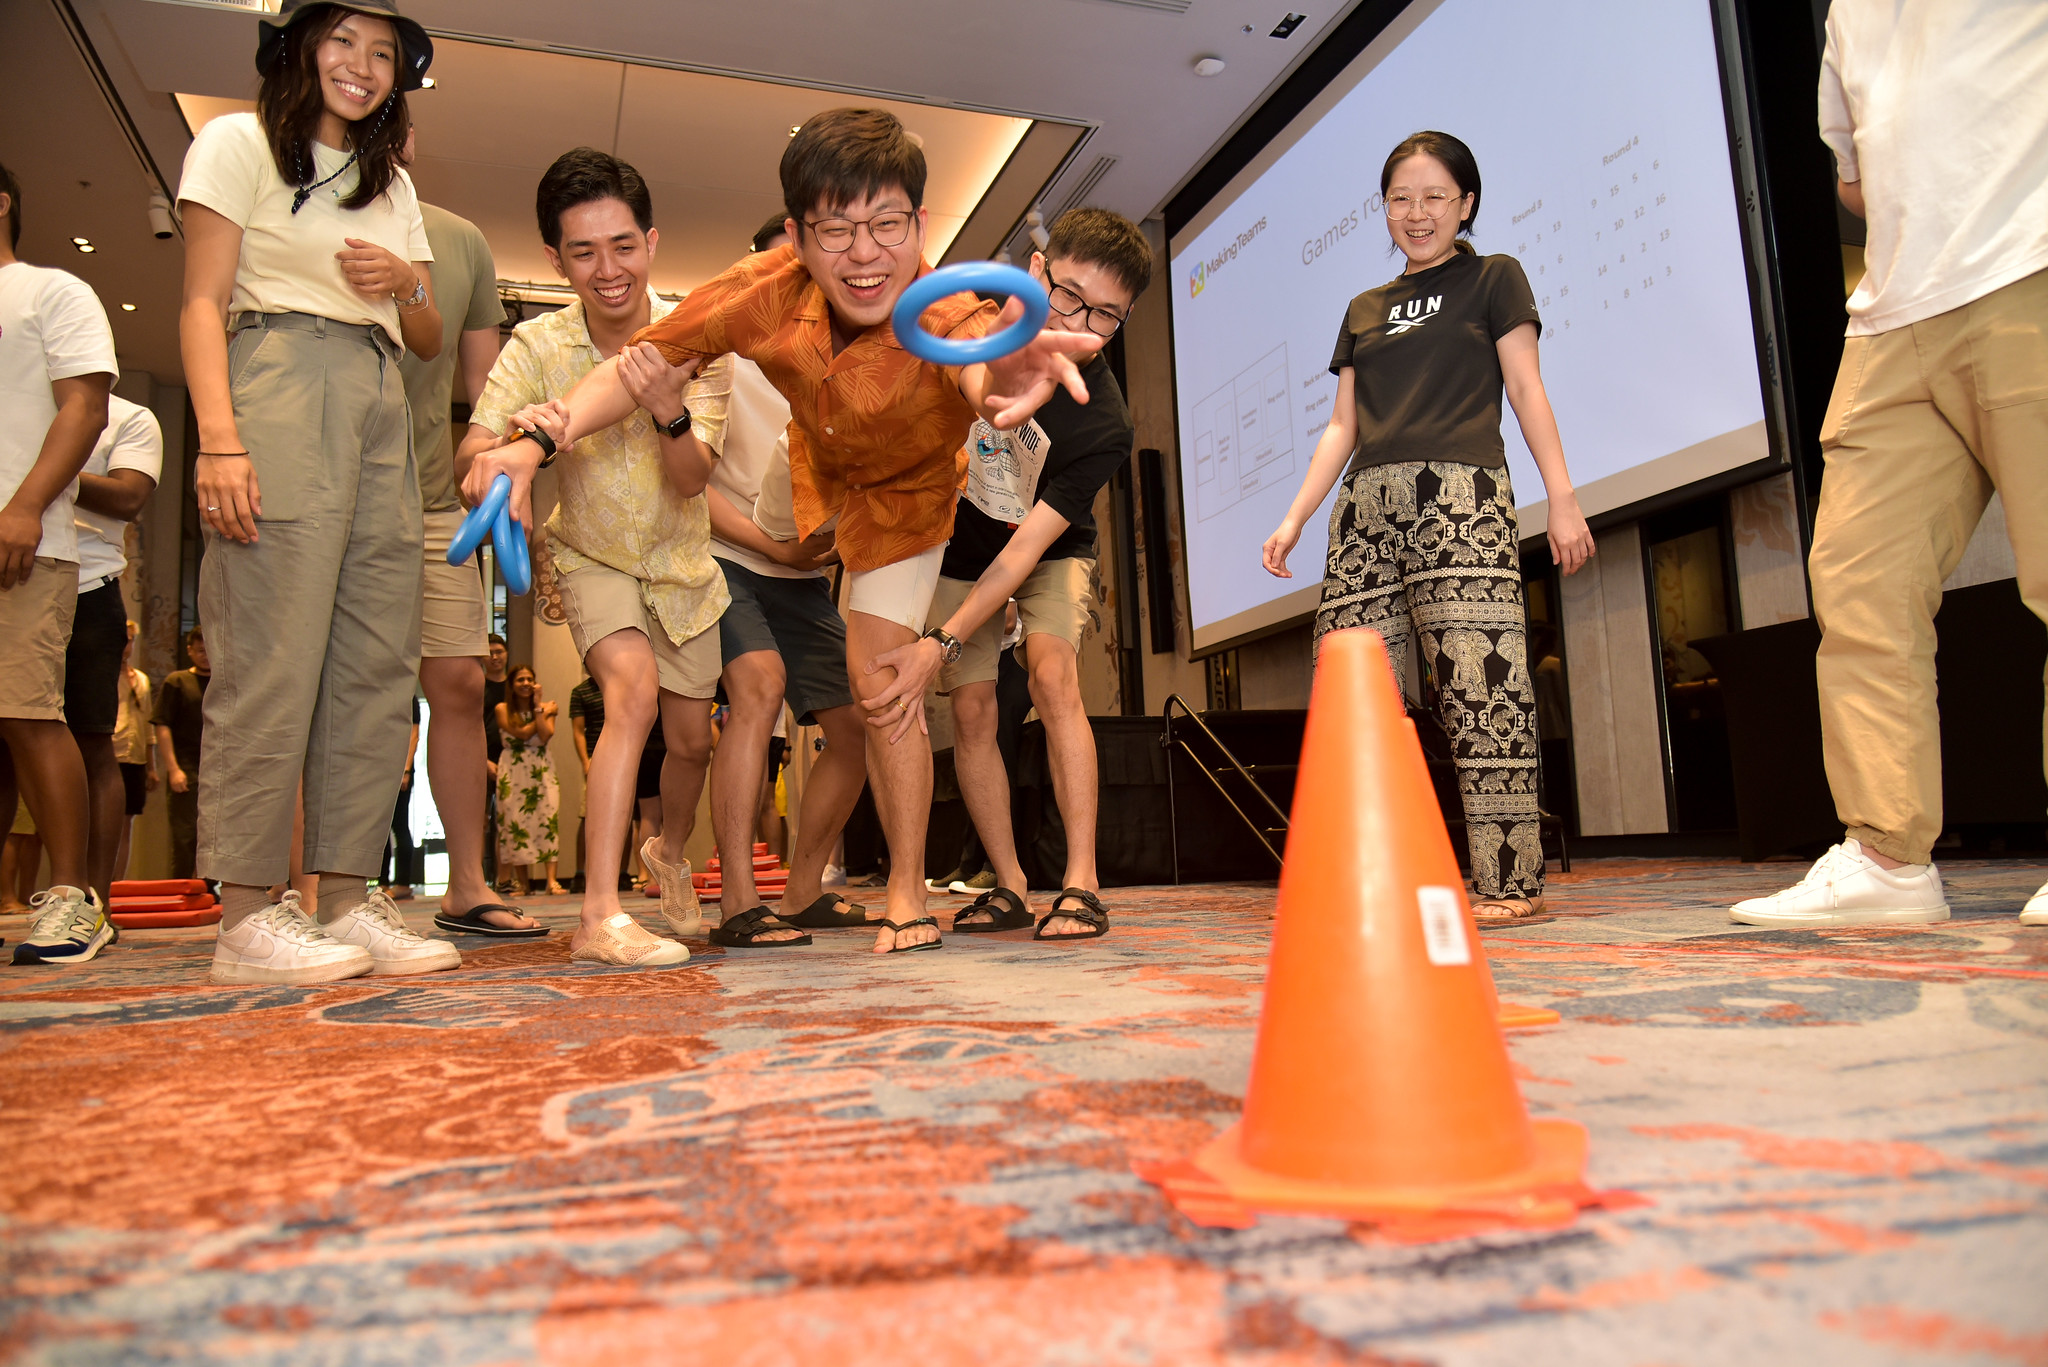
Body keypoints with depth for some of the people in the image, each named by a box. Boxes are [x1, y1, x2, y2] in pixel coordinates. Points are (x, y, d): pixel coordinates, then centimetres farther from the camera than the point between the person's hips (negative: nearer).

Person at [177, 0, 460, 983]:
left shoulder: (393, 184, 26)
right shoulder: (239, 143, 10)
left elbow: (429, 340, 24)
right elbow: (203, 304, -1)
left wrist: (403, 287, 0)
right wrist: (219, 438, -15)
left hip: (380, 411, 6)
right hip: (279, 392, -6)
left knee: (377, 660, -1)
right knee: (273, 654, -12)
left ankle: (348, 896, 3)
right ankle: (247, 913, -8)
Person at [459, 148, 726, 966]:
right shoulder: (537, 346, -18)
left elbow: (692, 482, -22)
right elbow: (471, 457, -27)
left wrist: (669, 414, -42)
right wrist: (508, 442, -49)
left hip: (680, 562, 2)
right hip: (590, 558, -2)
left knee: (691, 738, 8)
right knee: (634, 689, -28)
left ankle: (673, 861, 41)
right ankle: (600, 917, -27)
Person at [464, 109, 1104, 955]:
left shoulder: (946, 315, -41)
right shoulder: (770, 289, -31)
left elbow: (979, 364, -65)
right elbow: (643, 360, -20)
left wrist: (1009, 378, -90)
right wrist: (538, 444, -33)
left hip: (904, 487, -4)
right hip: (813, 467, 4)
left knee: (878, 677, -13)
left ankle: (906, 895, 2)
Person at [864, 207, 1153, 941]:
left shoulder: (1104, 426, -31)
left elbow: (1027, 547, -32)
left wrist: (941, 644, -38)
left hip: (1049, 552, -3)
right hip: (960, 542, 3)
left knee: (1052, 672, -26)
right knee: (971, 708, -4)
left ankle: (1082, 883, -22)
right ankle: (1009, 886, 5)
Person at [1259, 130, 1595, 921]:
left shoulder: (1493, 279, 17)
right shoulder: (1363, 312, 27)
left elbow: (1526, 390, 8)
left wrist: (1561, 494, -4)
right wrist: (1295, 516, 11)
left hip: (1460, 496, -4)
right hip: (1367, 506, 4)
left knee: (1478, 685, -14)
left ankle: (1509, 881, -9)